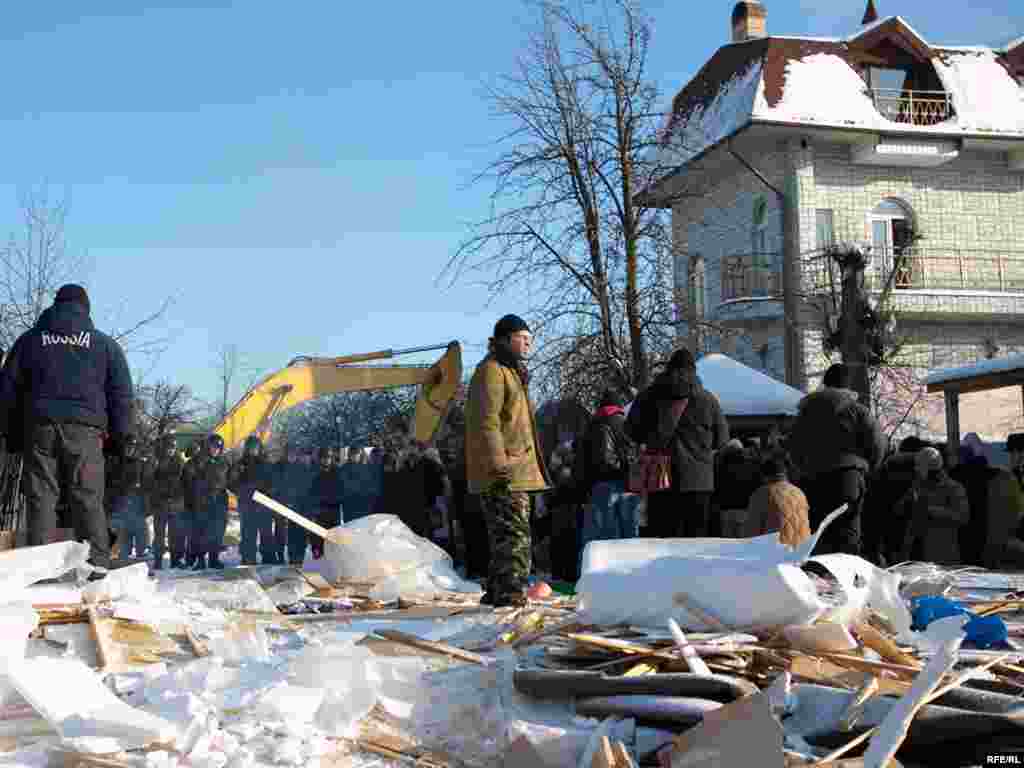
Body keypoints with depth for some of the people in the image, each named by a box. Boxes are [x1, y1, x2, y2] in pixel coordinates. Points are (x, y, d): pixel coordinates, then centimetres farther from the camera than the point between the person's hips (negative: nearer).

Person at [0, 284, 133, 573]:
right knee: (88, 498, -2)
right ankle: (96, 563, -8)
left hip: (39, 427, 1)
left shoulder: (29, 340, 17)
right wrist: (119, 436, 12)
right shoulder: (105, 344, 13)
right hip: (84, 429, -1)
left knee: (40, 498, 1)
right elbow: (122, 394, 9)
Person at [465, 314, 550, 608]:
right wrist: (500, 463, -26)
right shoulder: (491, 371, -9)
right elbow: (486, 421, -20)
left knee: (505, 536, 16)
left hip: (516, 473, 11)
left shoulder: (512, 372, 24)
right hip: (503, 474, -11)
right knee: (515, 536, -13)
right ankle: (511, 596, -13)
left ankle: (496, 594, 24)